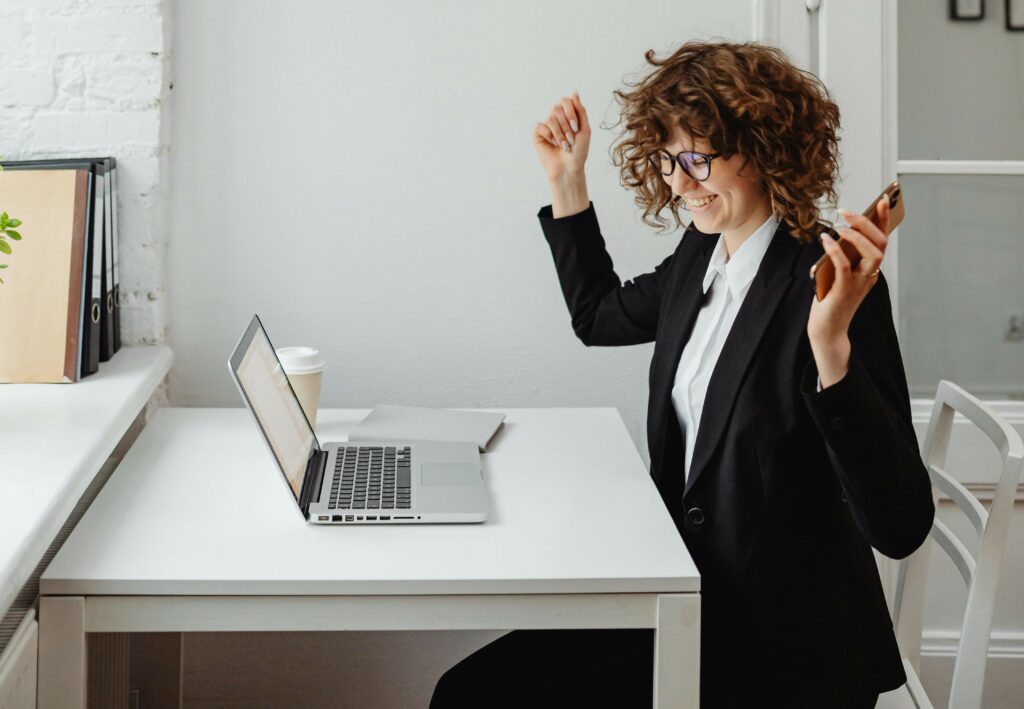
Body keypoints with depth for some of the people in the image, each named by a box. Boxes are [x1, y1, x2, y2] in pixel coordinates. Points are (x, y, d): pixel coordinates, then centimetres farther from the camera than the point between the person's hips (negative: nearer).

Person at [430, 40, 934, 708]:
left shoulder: (826, 281, -20)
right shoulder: (701, 255, 4)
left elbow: (900, 526, -28)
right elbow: (600, 315, 27)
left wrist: (831, 341, -40)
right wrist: (567, 179, 18)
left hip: (783, 651, -7)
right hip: (690, 601, 7)